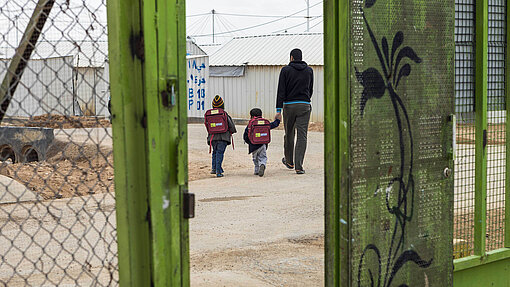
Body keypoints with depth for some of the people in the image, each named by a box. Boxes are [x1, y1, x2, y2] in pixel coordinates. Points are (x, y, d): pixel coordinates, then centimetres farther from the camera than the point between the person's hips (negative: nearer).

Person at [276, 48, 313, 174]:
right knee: (302, 136, -2)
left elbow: (281, 91, -7)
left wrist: (278, 110, -7)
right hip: (305, 106, 1)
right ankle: (299, 166, -10)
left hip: (289, 106, -1)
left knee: (289, 134, 15)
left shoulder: (286, 70, -2)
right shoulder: (309, 70, 6)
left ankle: (289, 162, 31)